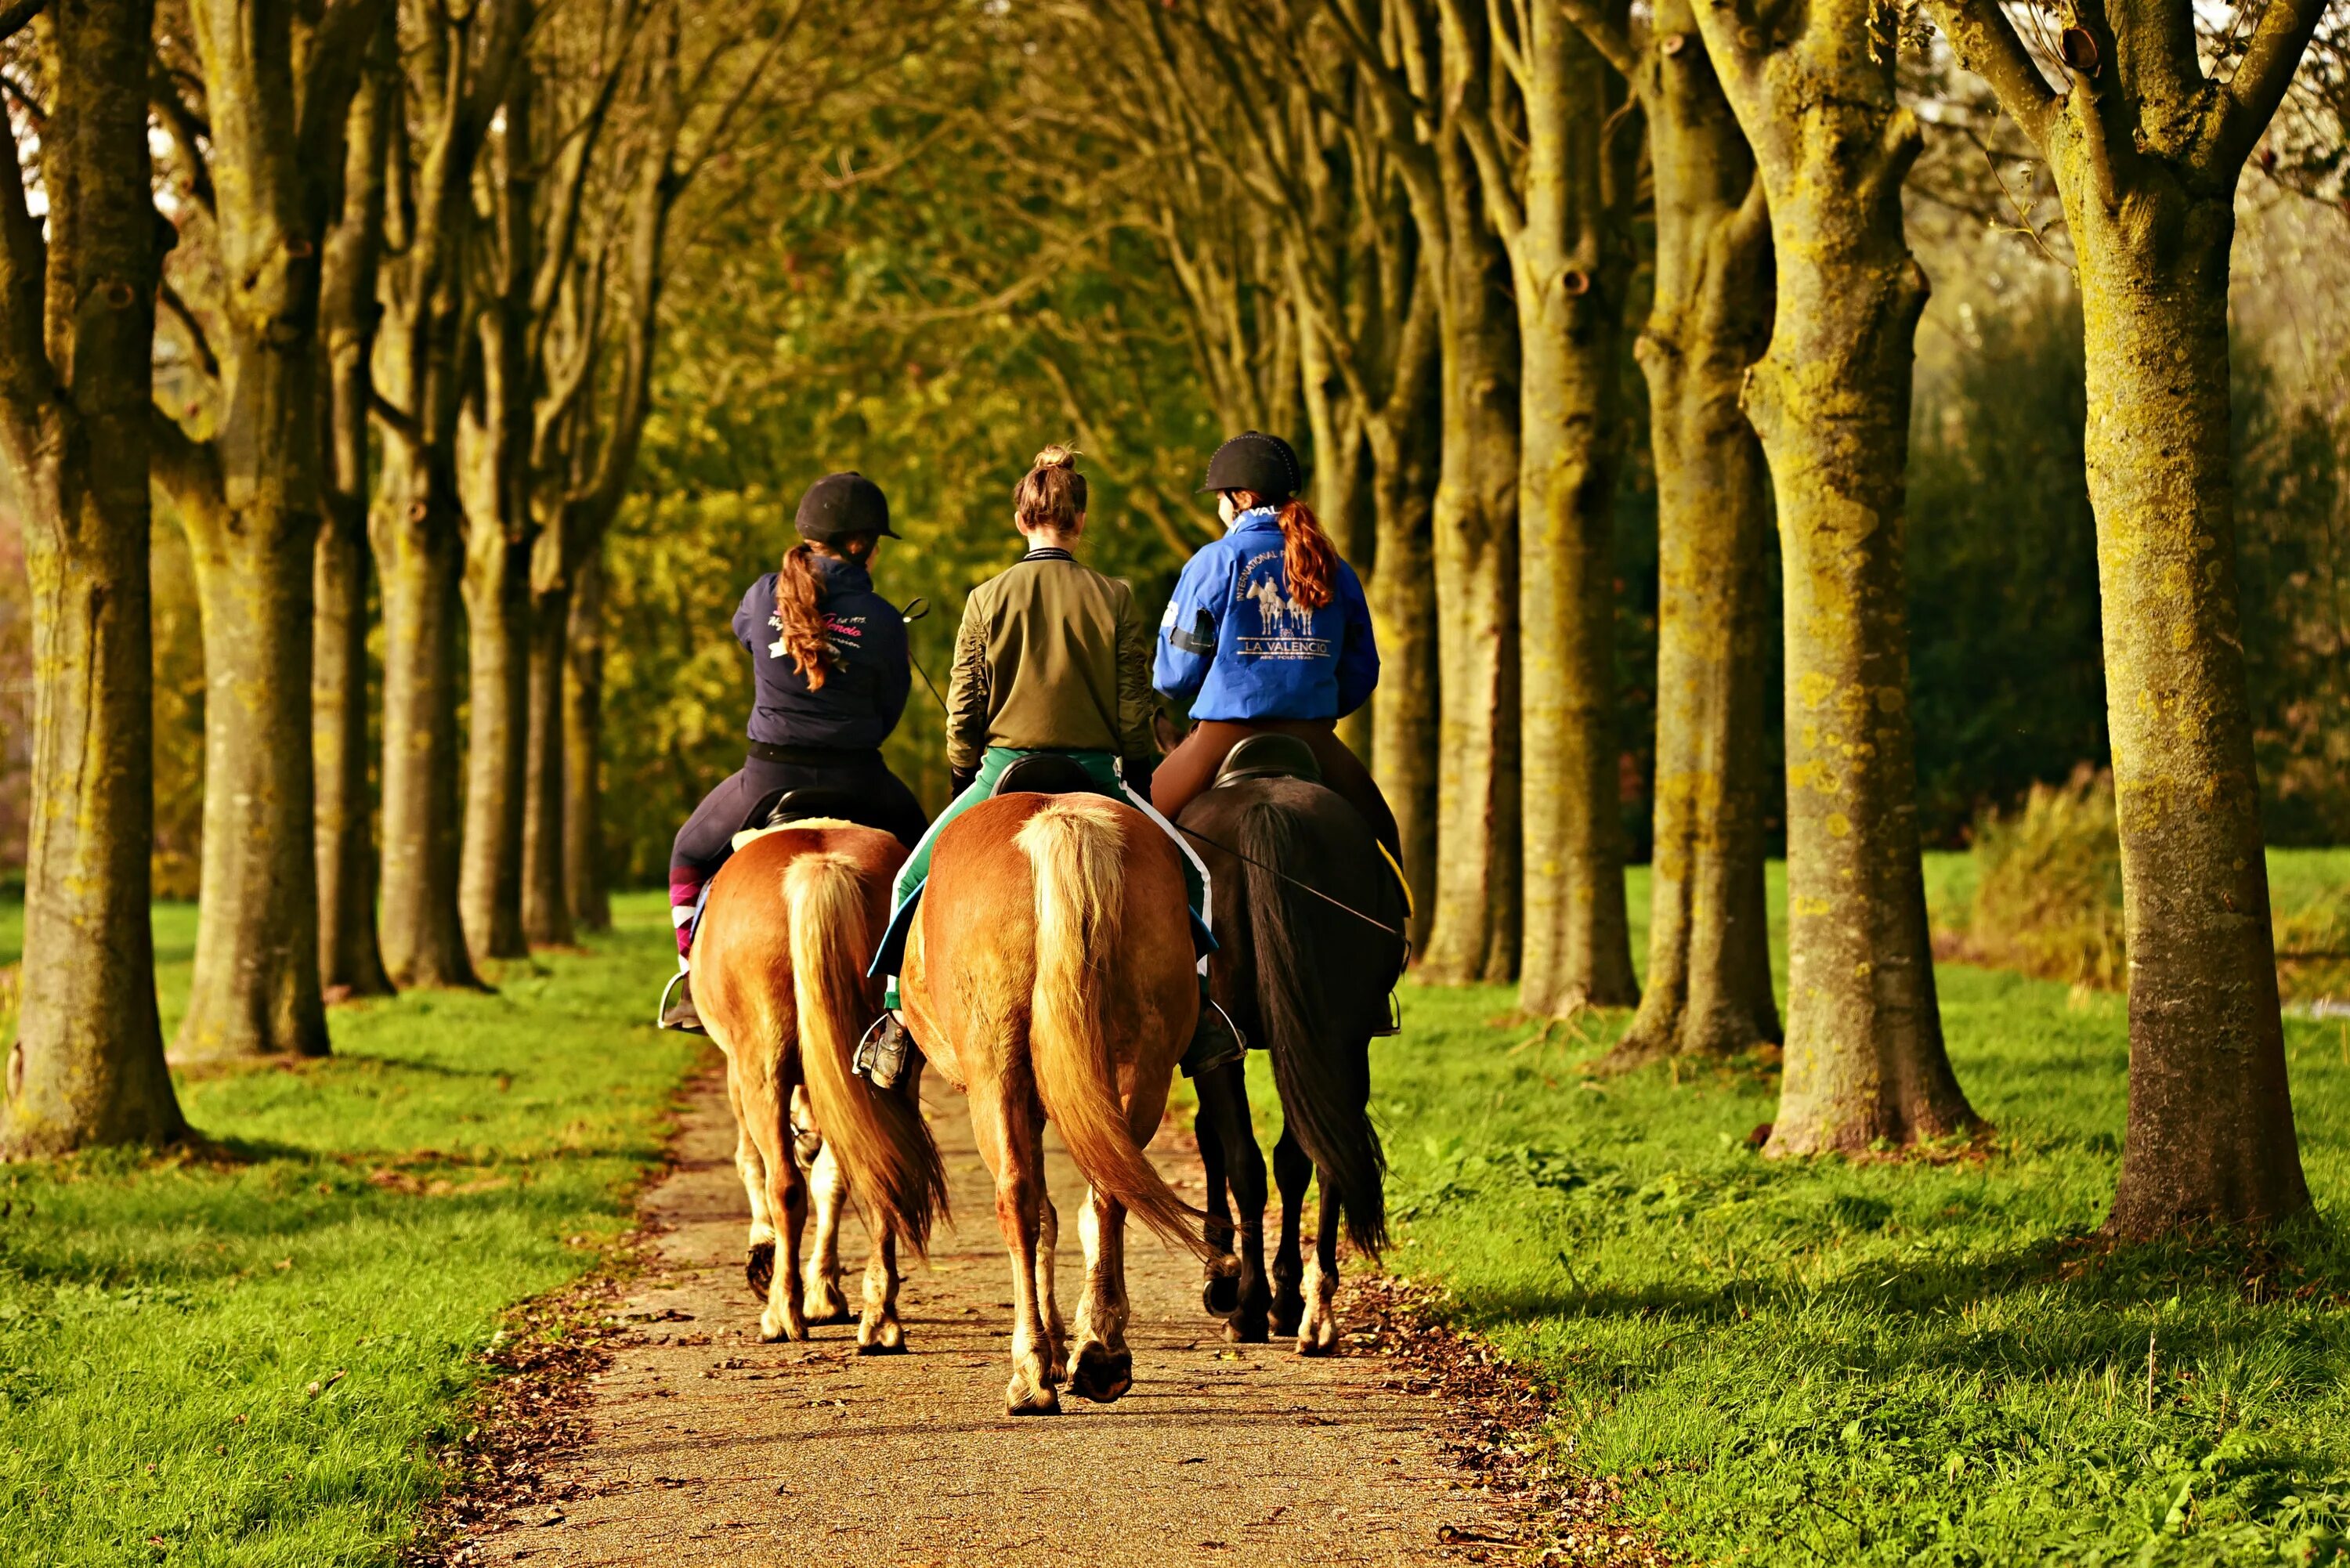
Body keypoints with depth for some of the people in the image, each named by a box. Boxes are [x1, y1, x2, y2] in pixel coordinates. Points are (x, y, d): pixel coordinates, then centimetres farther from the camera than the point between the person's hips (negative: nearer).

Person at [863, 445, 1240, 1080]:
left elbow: (964, 709, 1)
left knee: (917, 878, 15)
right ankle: (1199, 1012, 2)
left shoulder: (986, 600, -2)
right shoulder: (1115, 599, -2)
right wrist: (1140, 786, 13)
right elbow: (1135, 711, 1)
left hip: (1004, 771, 0)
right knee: (1186, 872, 15)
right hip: (1095, 774, 0)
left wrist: (964, 781, 14)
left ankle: (899, 1016, 5)